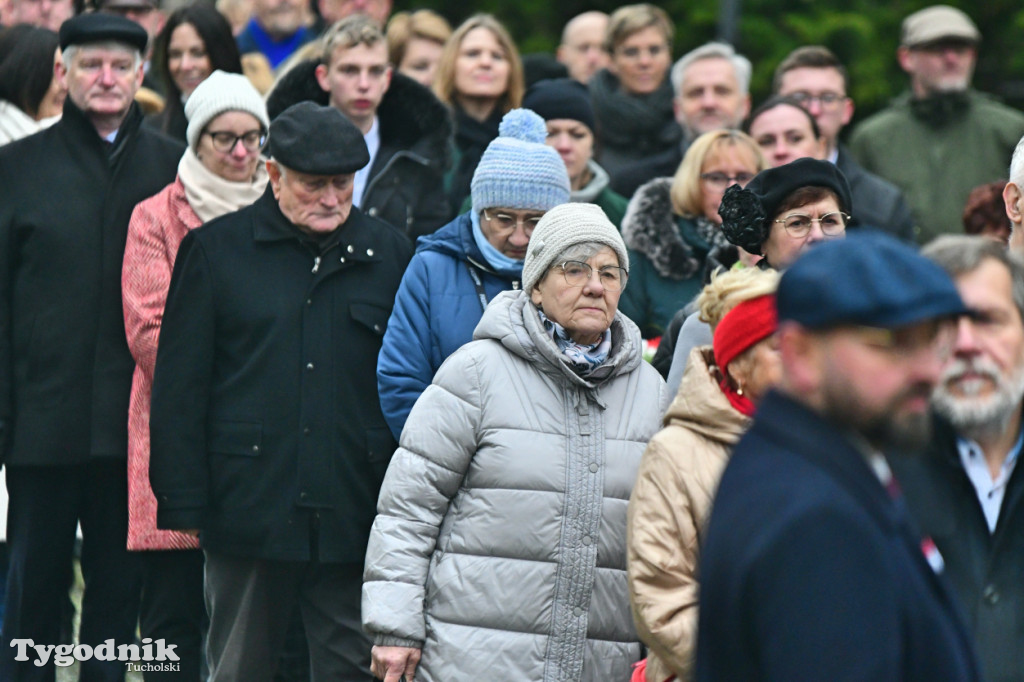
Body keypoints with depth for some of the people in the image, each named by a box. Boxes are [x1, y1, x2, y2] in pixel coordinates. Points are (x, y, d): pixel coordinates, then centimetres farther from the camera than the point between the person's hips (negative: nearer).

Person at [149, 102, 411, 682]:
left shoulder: (390, 255, 8)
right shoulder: (215, 249, 4)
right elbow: (179, 389, 3)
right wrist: (184, 505, -3)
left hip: (354, 519, 1)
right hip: (249, 513, -1)